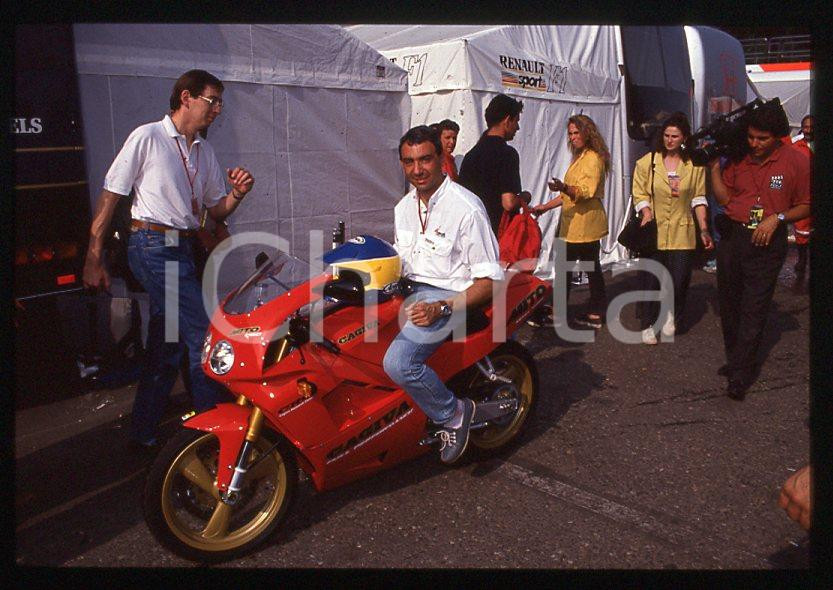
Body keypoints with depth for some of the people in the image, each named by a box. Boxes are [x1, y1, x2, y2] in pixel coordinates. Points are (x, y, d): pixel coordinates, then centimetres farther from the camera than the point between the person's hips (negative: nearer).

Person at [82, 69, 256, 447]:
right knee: (202, 335, -11)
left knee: (168, 345, 11)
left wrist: (237, 194, -5)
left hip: (184, 248, 8)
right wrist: (93, 259, -8)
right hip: (154, 246, -8)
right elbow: (110, 196, -5)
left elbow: (216, 212, 18)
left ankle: (145, 432, 23)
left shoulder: (205, 151, 16)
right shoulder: (147, 137, -5)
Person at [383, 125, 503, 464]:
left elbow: (489, 280, -14)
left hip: (448, 295, -8)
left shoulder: (466, 208, -13)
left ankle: (454, 414, -5)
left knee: (397, 362, -29)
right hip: (409, 291, 8)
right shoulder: (404, 208, 12)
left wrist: (442, 309, -27)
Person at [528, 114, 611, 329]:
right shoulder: (579, 158, 21)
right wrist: (545, 206, 21)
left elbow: (586, 191, -24)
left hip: (584, 224, -10)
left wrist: (564, 188, -42)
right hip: (573, 223, 10)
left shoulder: (593, 158, -11)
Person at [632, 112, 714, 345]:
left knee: (680, 280, 1)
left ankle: (671, 313, 31)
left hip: (682, 233, 1)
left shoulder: (695, 165, 2)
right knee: (651, 280, 3)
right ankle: (648, 325, 21)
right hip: (654, 232, -1)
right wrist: (647, 216, -15)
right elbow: (639, 195, 1)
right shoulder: (647, 162, 0)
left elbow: (698, 198, 6)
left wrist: (704, 229, 2)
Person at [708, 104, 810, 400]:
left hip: (766, 243, -4)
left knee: (754, 309, -4)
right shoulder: (738, 157, 4)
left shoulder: (796, 161, -5)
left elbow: (806, 206, 1)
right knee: (729, 304, 12)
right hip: (732, 237, 4)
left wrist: (777, 218, -14)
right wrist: (714, 168, -4)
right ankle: (734, 359, 29)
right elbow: (725, 198, 4)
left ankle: (740, 375, 1)